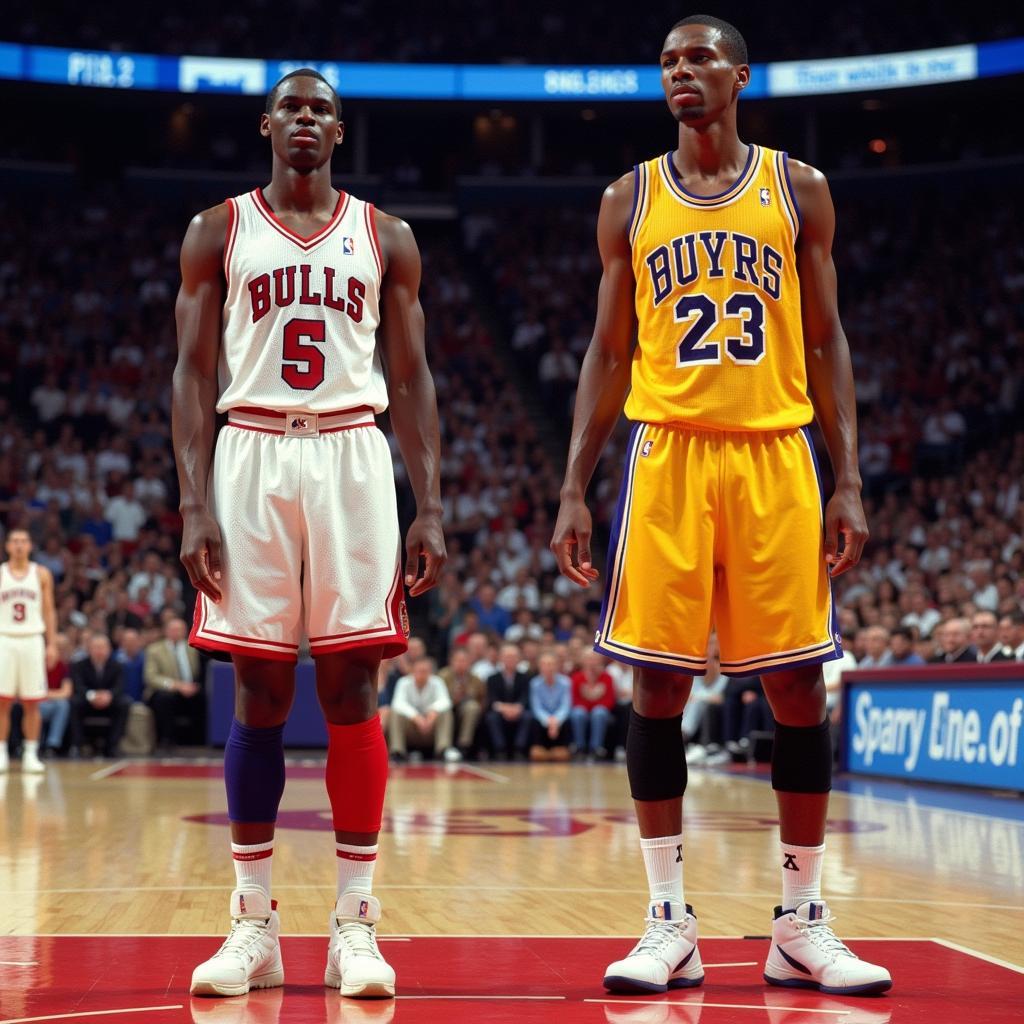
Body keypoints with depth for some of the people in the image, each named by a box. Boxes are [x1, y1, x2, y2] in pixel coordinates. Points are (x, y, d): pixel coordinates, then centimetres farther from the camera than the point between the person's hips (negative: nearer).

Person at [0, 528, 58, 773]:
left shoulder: (42, 574, 6)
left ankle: (31, 754, 8)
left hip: (32, 640, 1)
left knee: (32, 703, 2)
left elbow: (49, 611, 7)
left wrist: (52, 644, 0)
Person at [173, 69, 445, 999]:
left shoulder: (385, 239, 11)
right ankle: (254, 922, 8)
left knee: (351, 686, -3)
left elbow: (411, 380, 10)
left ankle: (356, 922, 2)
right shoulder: (218, 232, 9)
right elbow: (194, 374, 5)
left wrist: (431, 510, 1)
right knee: (260, 692, 0)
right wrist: (194, 507, -6)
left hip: (352, 461, 1)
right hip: (252, 459, 0)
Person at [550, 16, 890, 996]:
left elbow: (825, 342, 7)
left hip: (776, 456, 0)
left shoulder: (797, 190, 8)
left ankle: (801, 925, 12)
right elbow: (608, 353, 10)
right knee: (658, 684, -2)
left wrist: (849, 481, -2)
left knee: (798, 686, 1)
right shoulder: (630, 201, 9)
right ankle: (669, 923, 7)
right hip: (667, 455, 0)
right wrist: (574, 489, 1)